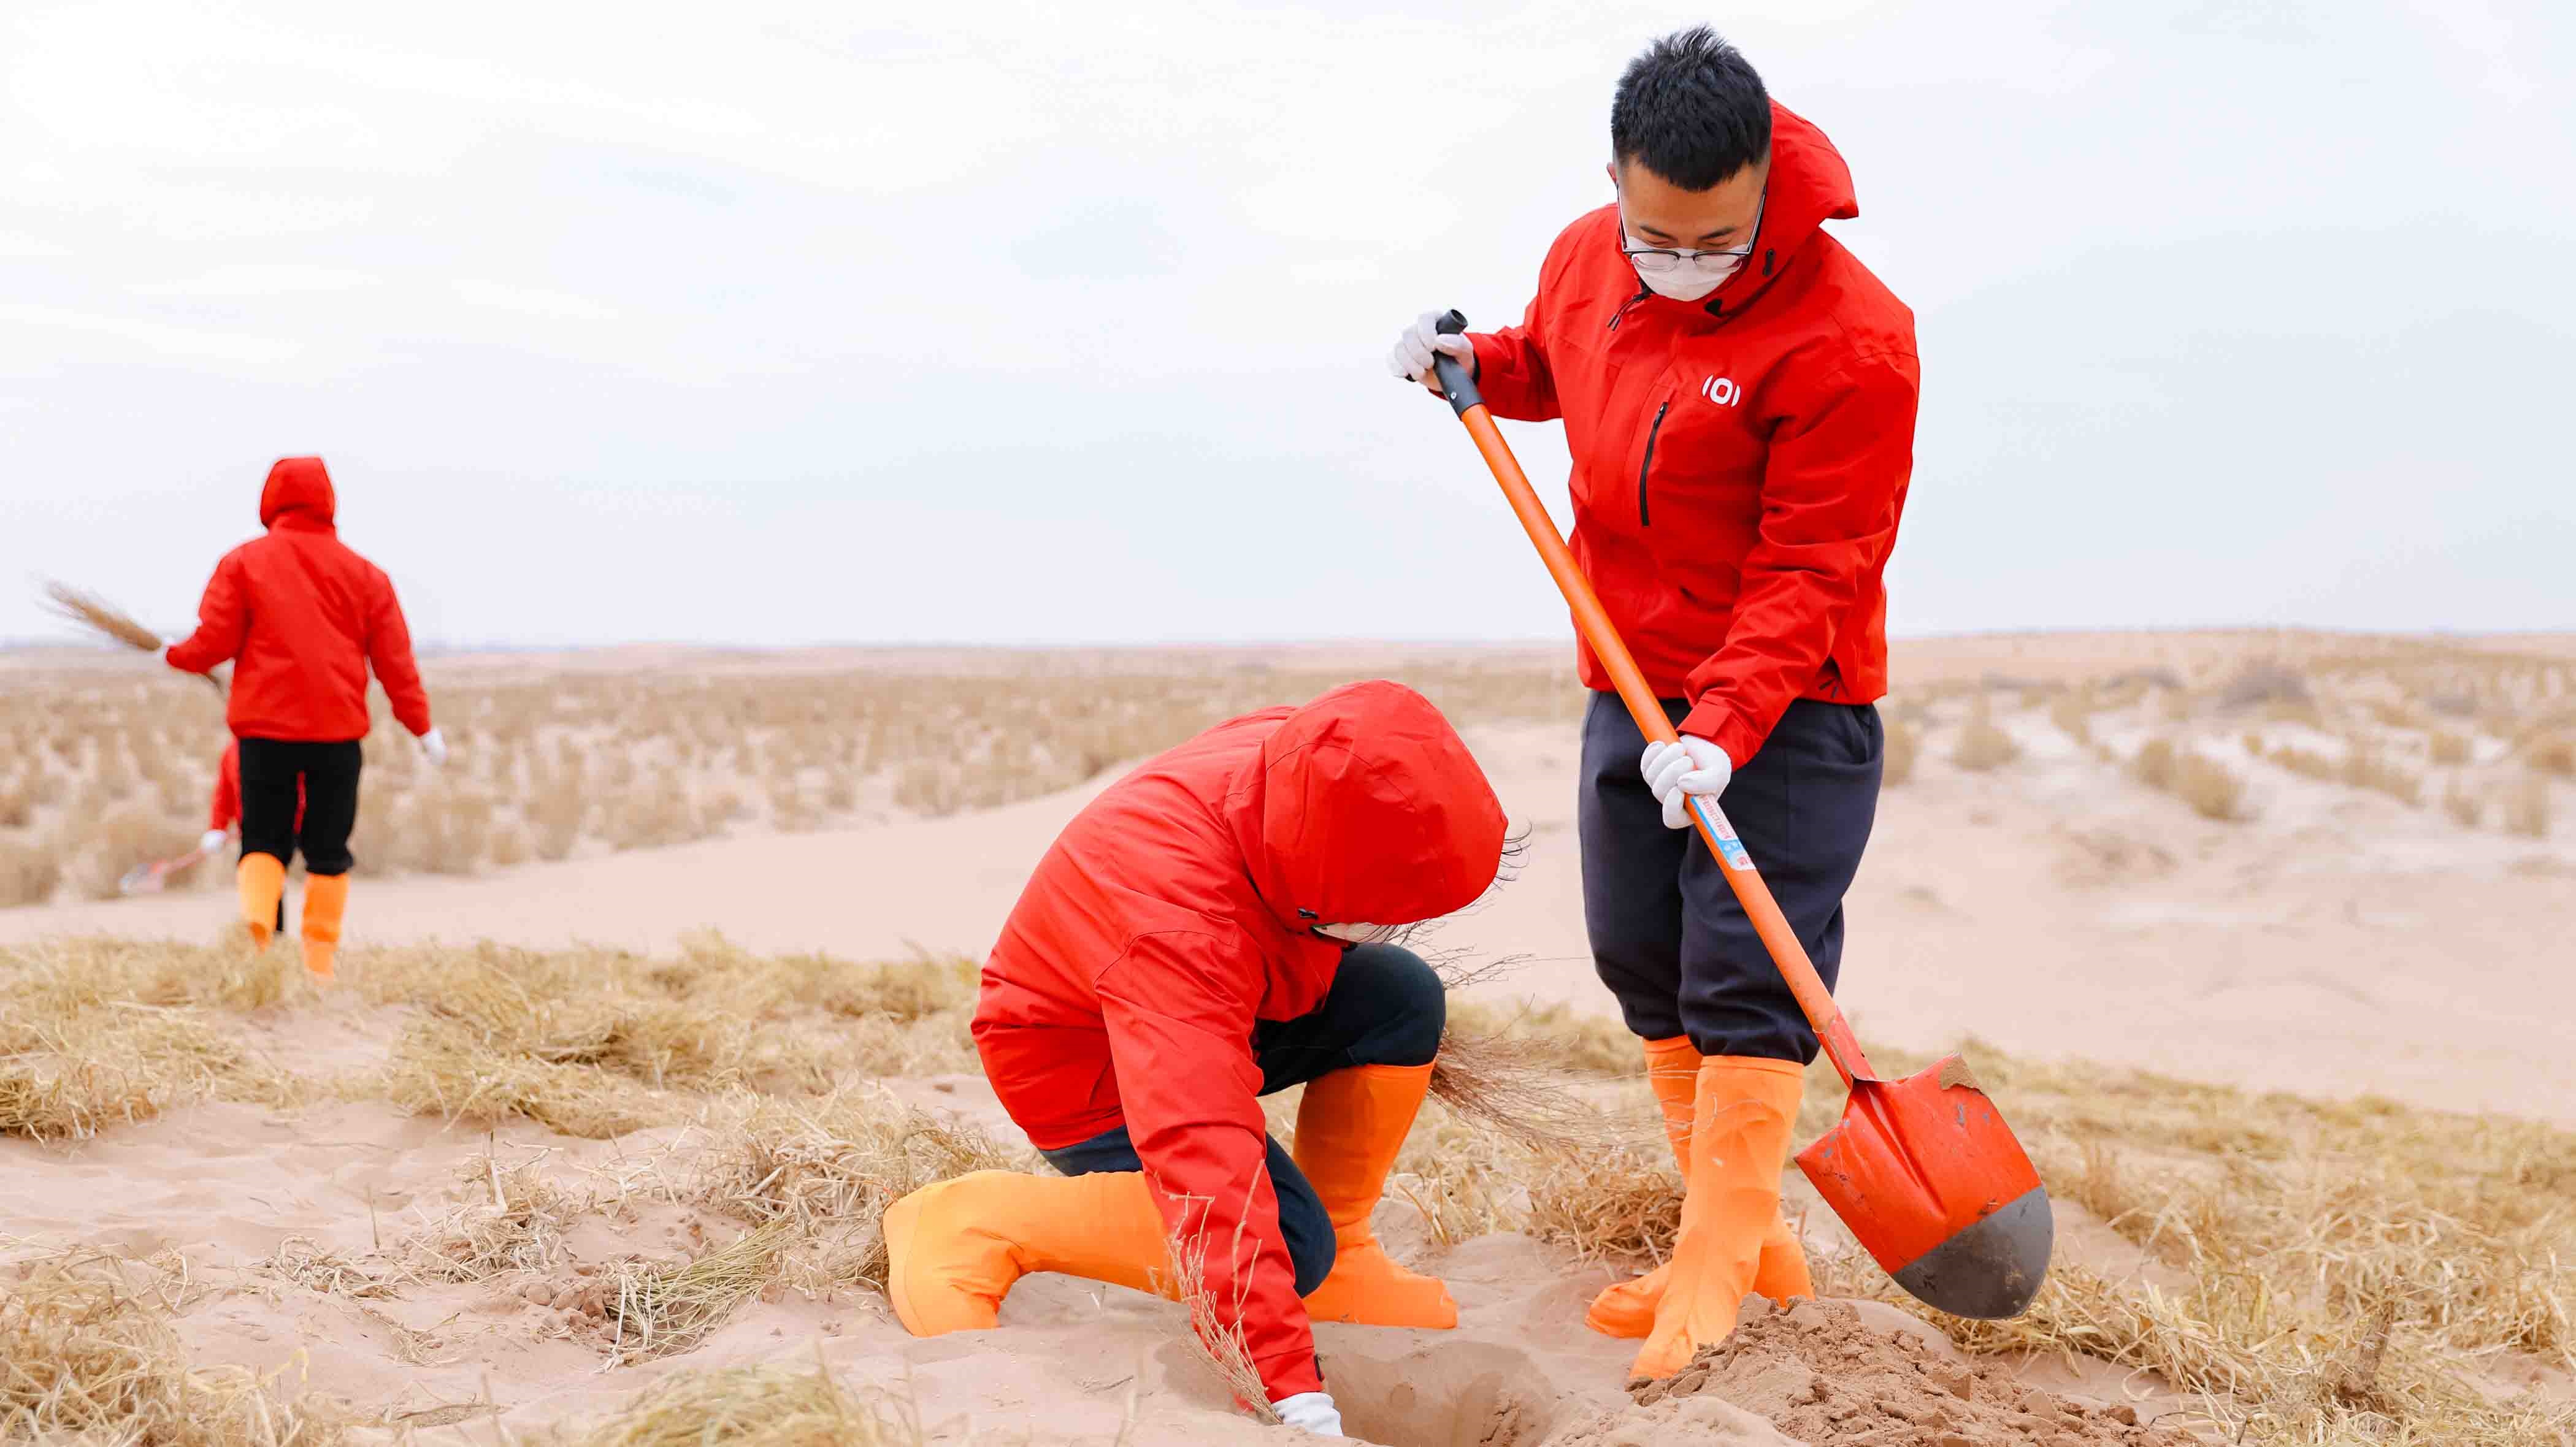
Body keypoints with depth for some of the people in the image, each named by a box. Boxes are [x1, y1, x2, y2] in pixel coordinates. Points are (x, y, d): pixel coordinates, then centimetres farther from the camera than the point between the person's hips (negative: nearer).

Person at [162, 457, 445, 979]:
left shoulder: (243, 562, 2)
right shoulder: (364, 573, 6)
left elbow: (215, 641, -2)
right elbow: (395, 659, 4)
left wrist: (175, 654, 19)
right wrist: (423, 726, 8)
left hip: (264, 726, -1)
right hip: (338, 730, 1)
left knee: (263, 842, 9)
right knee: (328, 853, 8)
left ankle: (255, 919, -19)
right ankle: (321, 966, 5)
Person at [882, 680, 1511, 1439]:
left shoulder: (1300, 754, -22)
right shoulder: (1174, 923, -44)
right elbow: (1205, 1155, -49)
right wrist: (1296, 1393, -52)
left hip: (1220, 1014, 8)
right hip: (1088, 1073, -8)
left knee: (1401, 994, -15)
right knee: (1285, 1243, -26)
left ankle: (1340, 1252, 3)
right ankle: (968, 1229, -15)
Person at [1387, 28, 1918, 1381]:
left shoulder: (1847, 337, -22)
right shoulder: (1584, 259, -1)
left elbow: (1811, 571, -22)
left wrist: (1721, 732, -30)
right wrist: (1471, 363, 2)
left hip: (1787, 708, -7)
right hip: (1632, 686, 7)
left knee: (1747, 978, -7)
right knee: (1644, 964, 10)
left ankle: (1718, 1262, 4)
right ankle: (1750, 1236, 23)